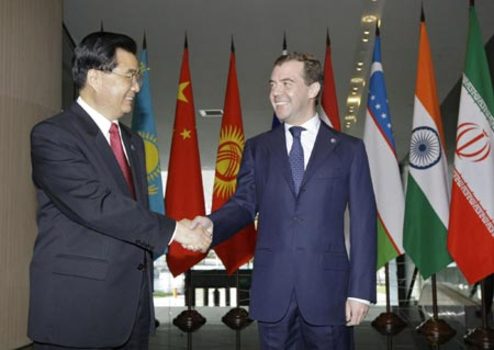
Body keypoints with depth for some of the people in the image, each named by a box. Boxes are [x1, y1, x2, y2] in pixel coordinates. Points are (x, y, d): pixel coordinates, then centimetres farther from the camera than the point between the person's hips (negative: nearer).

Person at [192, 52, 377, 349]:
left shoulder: (349, 149, 3)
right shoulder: (258, 148, 10)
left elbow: (363, 222, 0)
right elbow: (244, 203, 5)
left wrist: (361, 290, -5)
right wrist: (212, 224, -17)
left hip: (327, 286, -2)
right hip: (273, 289, 2)